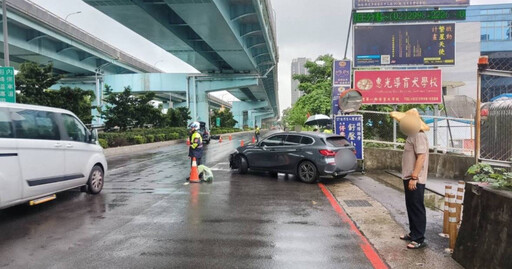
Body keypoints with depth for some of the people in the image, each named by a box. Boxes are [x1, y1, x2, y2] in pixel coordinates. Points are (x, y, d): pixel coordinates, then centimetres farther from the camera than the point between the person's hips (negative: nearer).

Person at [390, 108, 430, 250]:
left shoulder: (419, 136, -17)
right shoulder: (411, 136, 14)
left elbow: (421, 157, -24)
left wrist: (414, 177, -26)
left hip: (415, 180, -10)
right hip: (409, 178, 10)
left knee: (417, 209, -2)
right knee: (411, 207, 18)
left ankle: (419, 239, 7)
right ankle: (413, 233, 30)